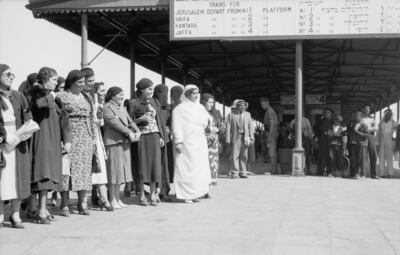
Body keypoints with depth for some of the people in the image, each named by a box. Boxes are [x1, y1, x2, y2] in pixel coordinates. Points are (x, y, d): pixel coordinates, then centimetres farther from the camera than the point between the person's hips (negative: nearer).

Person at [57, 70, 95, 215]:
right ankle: (64, 205, 3)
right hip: (68, 136, -5)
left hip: (86, 138, 5)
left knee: (84, 169, 4)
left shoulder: (86, 98, 17)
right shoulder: (61, 97, -1)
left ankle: (82, 203, 10)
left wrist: (93, 137, 13)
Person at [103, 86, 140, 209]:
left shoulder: (122, 108, 21)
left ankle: (117, 198, 17)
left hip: (124, 143, 8)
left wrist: (137, 131, -3)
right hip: (113, 142, -8)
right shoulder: (107, 108, -7)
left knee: (121, 171, 10)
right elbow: (114, 123, -17)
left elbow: (130, 121, 15)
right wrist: (129, 133, -18)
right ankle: (112, 200, 1)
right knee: (114, 170, -5)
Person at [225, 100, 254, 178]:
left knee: (244, 156, 3)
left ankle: (243, 173, 10)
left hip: (245, 138, 3)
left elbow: (250, 126, 12)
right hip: (235, 137, -3)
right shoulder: (231, 114, 3)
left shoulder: (247, 114, 14)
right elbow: (228, 127, 0)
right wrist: (228, 139, -6)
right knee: (235, 155, -5)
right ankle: (235, 173, 0)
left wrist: (251, 137, 3)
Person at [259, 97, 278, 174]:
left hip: (271, 133, -10)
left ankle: (273, 170, -12)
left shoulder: (270, 111, -11)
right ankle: (274, 169, 10)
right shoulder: (270, 111, 20)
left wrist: (270, 136, -23)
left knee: (271, 151, -11)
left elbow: (272, 124, -19)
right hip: (272, 134, 10)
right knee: (272, 152, 9)